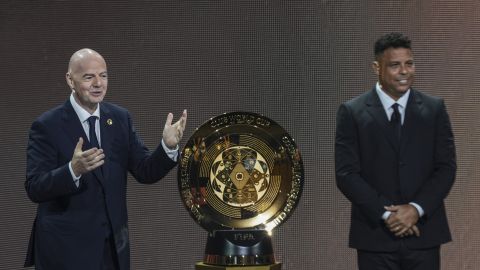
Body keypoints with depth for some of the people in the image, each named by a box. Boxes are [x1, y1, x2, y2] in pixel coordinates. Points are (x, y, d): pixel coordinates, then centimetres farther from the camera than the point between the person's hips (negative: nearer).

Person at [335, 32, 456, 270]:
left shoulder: (434, 109, 7)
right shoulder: (352, 112, 1)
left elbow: (446, 167, 3)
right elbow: (346, 174, -4)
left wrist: (416, 209, -11)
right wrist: (386, 213, -12)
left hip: (424, 234, 1)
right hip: (375, 236, -1)